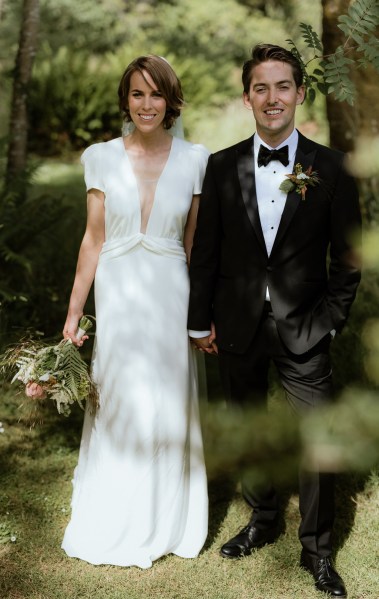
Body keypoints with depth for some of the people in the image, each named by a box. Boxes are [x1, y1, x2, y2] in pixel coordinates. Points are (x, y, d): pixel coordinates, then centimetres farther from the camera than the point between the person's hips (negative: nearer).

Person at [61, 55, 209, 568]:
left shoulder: (194, 160, 0)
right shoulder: (102, 158, -1)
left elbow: (195, 242, 4)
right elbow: (94, 240, 1)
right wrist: (74, 312, 0)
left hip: (171, 296, 0)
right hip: (118, 295, 0)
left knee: (169, 407, 10)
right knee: (116, 407, 8)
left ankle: (167, 521, 30)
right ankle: (115, 523, 28)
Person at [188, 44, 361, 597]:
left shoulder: (330, 168, -3)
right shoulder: (222, 167, 1)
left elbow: (347, 256, 0)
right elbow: (205, 250, 4)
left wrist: (331, 319, -4)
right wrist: (200, 319, 4)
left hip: (303, 329, -2)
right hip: (239, 325, 2)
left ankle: (318, 550, 20)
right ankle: (262, 521, 37)